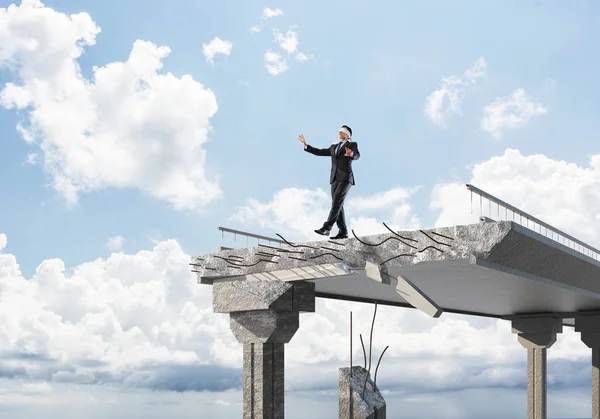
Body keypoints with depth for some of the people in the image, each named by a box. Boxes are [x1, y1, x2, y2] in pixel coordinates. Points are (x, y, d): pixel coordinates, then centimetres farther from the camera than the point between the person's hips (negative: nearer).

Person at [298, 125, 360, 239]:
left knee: (336, 203, -18)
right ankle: (343, 232, 0)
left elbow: (357, 156, -16)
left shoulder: (352, 145, 4)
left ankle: (326, 228, -26)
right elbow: (319, 152, 21)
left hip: (345, 178, -6)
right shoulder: (334, 147, 23)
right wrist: (305, 145, 12)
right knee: (337, 205, -1)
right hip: (335, 178, 6)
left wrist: (351, 155, -40)